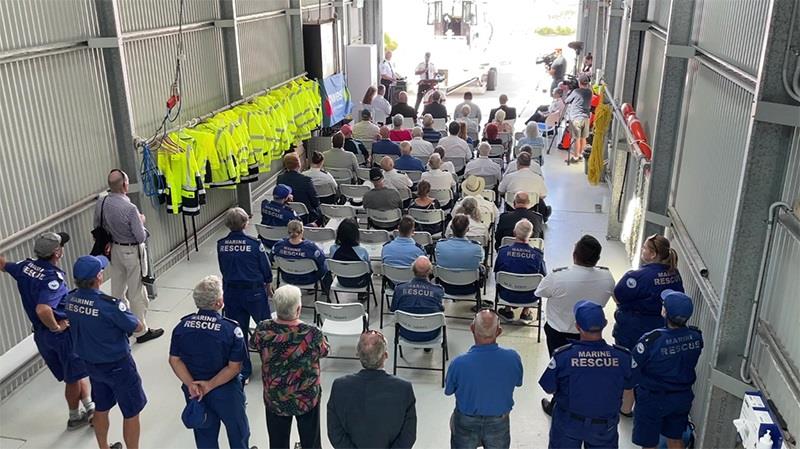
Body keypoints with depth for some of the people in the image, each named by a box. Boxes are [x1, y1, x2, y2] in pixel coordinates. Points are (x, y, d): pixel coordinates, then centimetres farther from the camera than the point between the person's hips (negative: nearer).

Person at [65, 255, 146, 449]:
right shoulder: (108, 304, -30)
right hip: (117, 366, -7)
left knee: (101, 409, 25)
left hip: (91, 364, 7)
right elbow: (138, 327, -18)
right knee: (131, 413, 10)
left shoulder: (71, 299, -9)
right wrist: (123, 311, -2)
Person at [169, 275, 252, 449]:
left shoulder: (182, 326, -10)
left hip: (194, 390, 4)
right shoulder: (231, 329, -23)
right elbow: (234, 367, -22)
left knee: (204, 431, 23)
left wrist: (190, 384, -13)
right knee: (237, 428, 22)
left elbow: (175, 360, -7)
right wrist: (210, 385, -19)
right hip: (225, 391, -4)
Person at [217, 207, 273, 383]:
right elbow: (266, 269, -7)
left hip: (231, 292, 3)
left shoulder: (221, 244, -6)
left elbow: (223, 269, 7)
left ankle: (242, 373, 17)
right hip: (254, 291, -3)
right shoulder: (254, 244, -17)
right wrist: (268, 285, 13)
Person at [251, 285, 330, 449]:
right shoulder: (312, 334, -29)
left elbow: (254, 343, 3)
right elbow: (325, 351, -8)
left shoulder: (263, 330, -22)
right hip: (307, 398, -2)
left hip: (274, 398, 2)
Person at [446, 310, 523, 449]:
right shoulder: (513, 358, -26)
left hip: (467, 422, -1)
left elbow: (448, 391, -10)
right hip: (499, 422, 2)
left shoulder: (459, 363, -31)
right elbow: (518, 382, -3)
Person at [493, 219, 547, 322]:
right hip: (529, 297, -1)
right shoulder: (537, 254, -19)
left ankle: (507, 310, 35)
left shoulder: (503, 251, -17)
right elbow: (544, 276, -3)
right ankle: (526, 312, 31)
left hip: (507, 296, 1)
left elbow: (496, 272, 0)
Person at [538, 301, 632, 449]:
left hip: (568, 424, -1)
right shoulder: (623, 356, -22)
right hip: (605, 427, 1)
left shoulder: (562, 356, -28)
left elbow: (549, 389, -14)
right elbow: (628, 385, -3)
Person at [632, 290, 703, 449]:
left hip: (652, 400, -4)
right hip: (683, 397, 5)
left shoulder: (651, 340, -32)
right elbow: (690, 363, 2)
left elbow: (632, 369, -21)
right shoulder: (696, 336, -16)